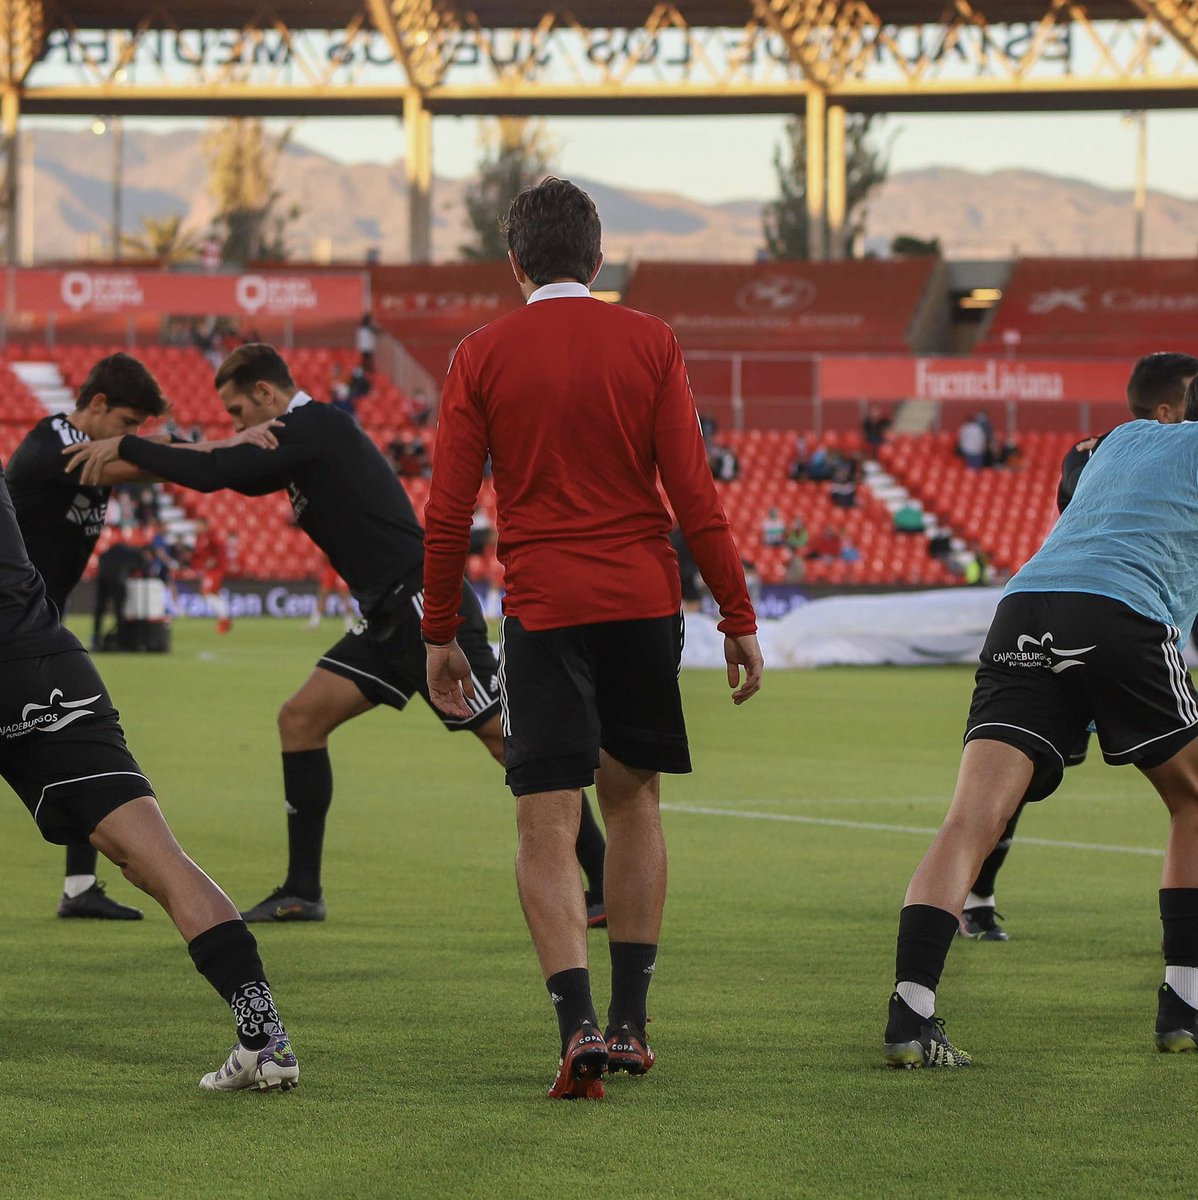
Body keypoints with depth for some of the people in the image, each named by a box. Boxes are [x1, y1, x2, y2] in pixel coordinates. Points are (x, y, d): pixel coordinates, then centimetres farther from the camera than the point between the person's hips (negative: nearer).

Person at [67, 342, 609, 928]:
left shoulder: (315, 427, -12)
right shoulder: (309, 435, 18)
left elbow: (212, 475, -19)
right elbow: (244, 477, 30)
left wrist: (123, 446, -11)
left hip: (427, 604, -10)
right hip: (390, 616, 10)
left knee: (505, 738, -10)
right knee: (301, 718, 5)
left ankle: (607, 886, -8)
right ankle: (302, 893, 9)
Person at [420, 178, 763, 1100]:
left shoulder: (482, 356, 0)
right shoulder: (649, 343, 1)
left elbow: (448, 513, -1)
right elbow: (694, 495, -2)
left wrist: (440, 634, 9)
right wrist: (738, 619, 4)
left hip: (543, 609, -2)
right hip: (645, 602, 2)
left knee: (547, 829, -3)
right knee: (632, 799, 17)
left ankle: (578, 1026, -19)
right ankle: (630, 1024, 18)